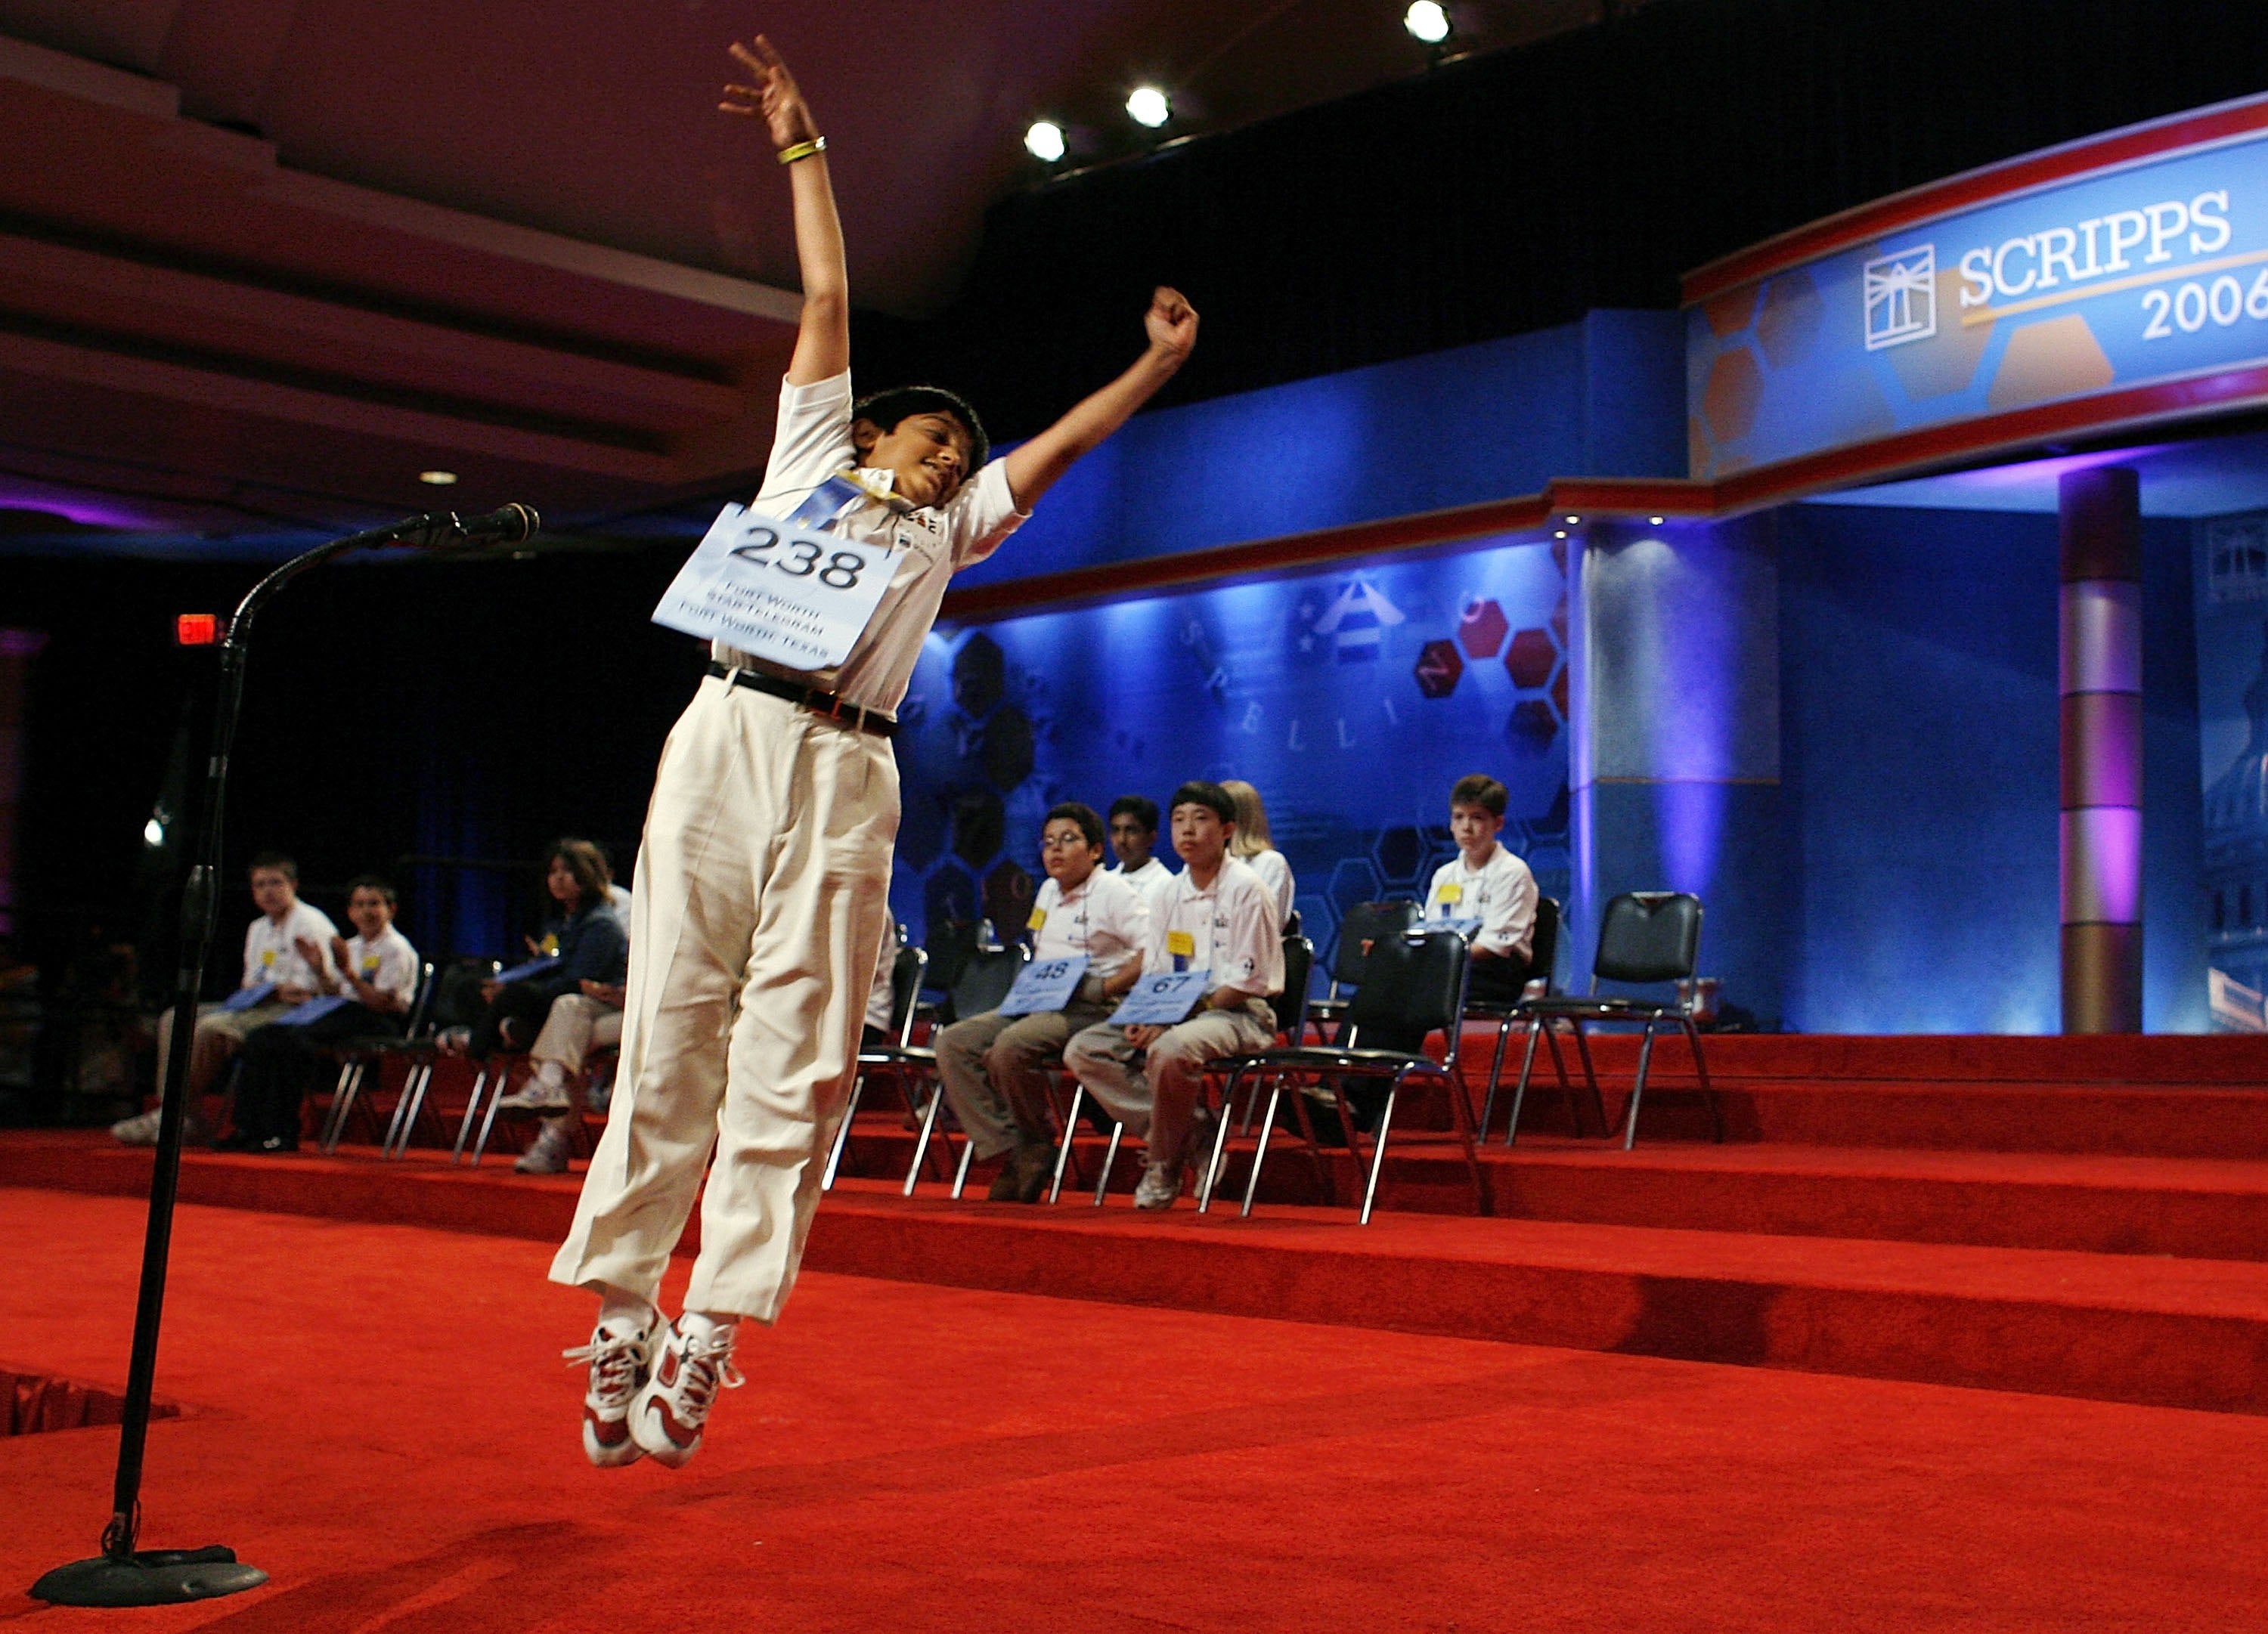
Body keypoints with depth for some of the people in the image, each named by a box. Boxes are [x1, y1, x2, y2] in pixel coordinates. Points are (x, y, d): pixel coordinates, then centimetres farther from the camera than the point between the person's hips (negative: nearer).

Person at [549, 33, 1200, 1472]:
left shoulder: (948, 531, 29)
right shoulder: (811, 452, 23)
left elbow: (1058, 448, 25)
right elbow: (828, 302, 24)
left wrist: (1157, 367, 21)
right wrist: (804, 149, 27)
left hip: (848, 774, 2)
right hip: (731, 735, -2)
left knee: (795, 1059, -7)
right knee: (675, 1031, -5)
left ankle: (708, 1329, -7)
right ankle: (622, 1306, -1)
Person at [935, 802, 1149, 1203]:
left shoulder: (1115, 892, -6)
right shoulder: (1049, 891, 21)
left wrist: (1103, 988, -20)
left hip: (1094, 1010, -9)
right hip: (1040, 1005, 9)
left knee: (1011, 1046, -34)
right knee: (953, 1042, -10)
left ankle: (1036, 1146, -10)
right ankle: (1014, 1151, -18)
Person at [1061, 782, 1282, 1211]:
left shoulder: (1246, 888, -9)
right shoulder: (1173, 892, 11)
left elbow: (1248, 983, -14)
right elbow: (1153, 971, 14)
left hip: (1238, 1015, -8)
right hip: (1171, 1015, 8)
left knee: (1171, 1049, -38)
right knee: (1082, 1050, -8)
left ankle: (1164, 1168, -16)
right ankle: (1191, 1130, -13)